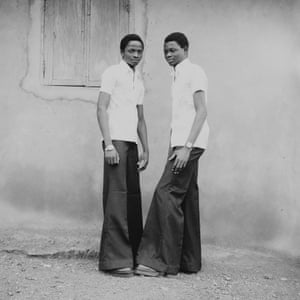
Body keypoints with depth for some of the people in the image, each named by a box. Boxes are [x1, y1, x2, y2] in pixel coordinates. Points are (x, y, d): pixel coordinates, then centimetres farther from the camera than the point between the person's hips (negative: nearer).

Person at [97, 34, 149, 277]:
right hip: (117, 140, -7)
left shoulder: (139, 81, 23)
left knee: (133, 199, 5)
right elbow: (101, 108, -7)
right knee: (117, 198, -10)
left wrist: (146, 150, 16)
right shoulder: (113, 73, 2)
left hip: (132, 143, 7)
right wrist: (108, 145, -16)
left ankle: (133, 255, 12)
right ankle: (115, 260, -8)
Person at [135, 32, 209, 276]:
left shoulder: (194, 72, -5)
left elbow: (201, 111, -15)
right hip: (182, 144, 9)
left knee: (166, 195, -13)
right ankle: (189, 262, 14)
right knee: (187, 200, 9)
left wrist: (186, 147, -22)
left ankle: (163, 262, -9)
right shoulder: (178, 76, 22)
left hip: (190, 144, -9)